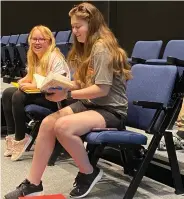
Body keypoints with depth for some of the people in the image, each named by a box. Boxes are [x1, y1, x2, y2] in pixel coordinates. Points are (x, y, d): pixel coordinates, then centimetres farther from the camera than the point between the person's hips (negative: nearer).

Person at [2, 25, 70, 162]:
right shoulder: (34, 57, 11)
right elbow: (32, 76, 18)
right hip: (39, 94, 9)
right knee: (7, 93, -5)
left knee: (18, 97, -26)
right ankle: (12, 134, -2)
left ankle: (21, 138, -12)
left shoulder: (55, 57, -16)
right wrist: (24, 81, -6)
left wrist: (33, 86, -25)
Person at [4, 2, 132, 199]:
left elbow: (102, 89, -22)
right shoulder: (87, 47, 15)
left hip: (111, 110, -9)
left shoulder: (102, 47, -16)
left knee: (63, 126, -32)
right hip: (90, 104, 9)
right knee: (47, 122, -15)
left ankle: (89, 173, -7)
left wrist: (68, 94, -22)